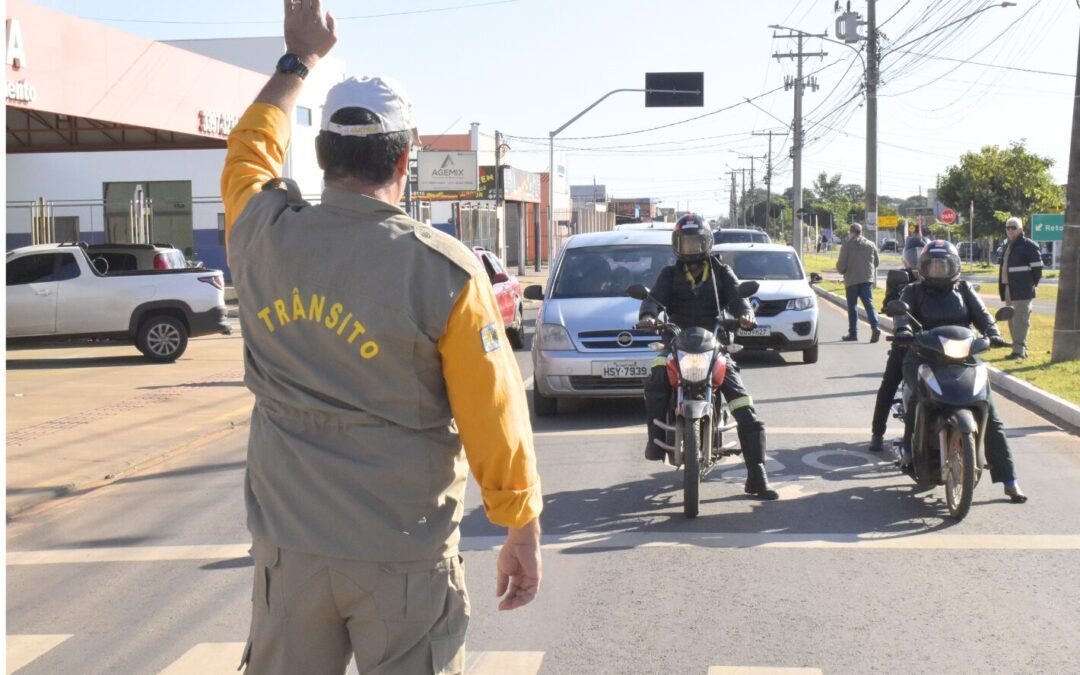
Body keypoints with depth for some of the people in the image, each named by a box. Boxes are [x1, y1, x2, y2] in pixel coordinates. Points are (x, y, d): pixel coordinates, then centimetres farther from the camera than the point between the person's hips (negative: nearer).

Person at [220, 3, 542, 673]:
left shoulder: (264, 237, -4)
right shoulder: (445, 270, -14)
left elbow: (251, 149, 20)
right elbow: (493, 419, -11)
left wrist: (299, 58, 32)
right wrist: (525, 536, 1)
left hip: (288, 547, 4)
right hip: (403, 556, -3)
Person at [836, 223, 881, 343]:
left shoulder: (847, 245, -7)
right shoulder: (871, 245, 7)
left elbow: (841, 266, -10)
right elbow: (877, 263, 13)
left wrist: (842, 270, 13)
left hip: (852, 280, -3)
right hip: (867, 279, 3)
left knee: (852, 307, 8)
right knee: (869, 304, 0)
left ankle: (853, 333, 11)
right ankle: (875, 327, -19)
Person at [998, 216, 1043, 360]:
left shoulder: (1028, 245, -8)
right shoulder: (1009, 246, 18)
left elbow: (1037, 266, -10)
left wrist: (1033, 283, -7)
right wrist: (1002, 288, 17)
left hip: (1022, 290, -9)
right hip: (1009, 289, 9)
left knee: (1020, 320, -10)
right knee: (1012, 320, 12)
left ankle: (1019, 351, -11)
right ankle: (1020, 349, 19)